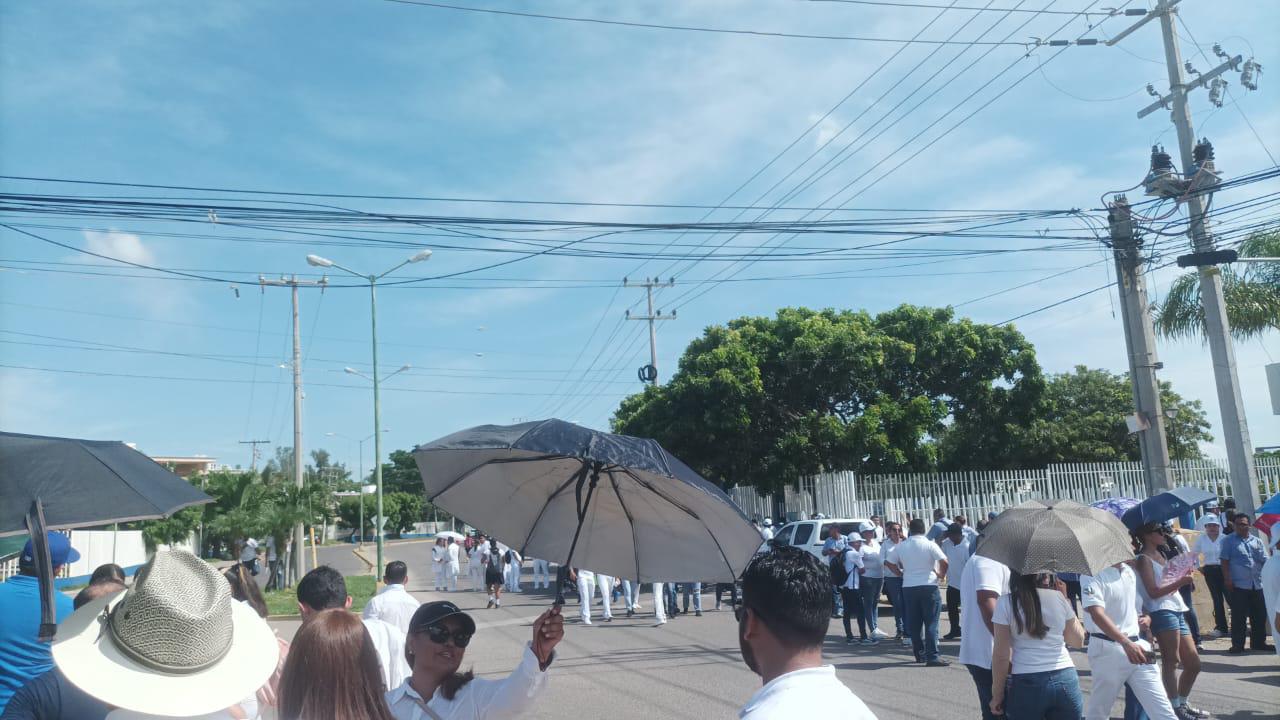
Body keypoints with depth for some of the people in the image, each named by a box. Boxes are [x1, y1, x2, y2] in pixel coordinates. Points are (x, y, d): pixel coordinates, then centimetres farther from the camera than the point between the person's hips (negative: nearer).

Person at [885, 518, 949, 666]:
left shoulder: (900, 546, 4)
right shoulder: (930, 545, -7)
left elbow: (888, 563, 8)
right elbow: (944, 562, -15)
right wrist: (941, 574, 3)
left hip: (908, 587, 3)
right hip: (928, 586, -3)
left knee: (914, 623, 13)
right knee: (931, 623, -2)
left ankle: (920, 654, 21)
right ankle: (932, 657, -7)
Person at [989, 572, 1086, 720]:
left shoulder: (1006, 603, -6)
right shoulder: (1059, 598, 1)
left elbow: (1001, 655, -7)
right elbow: (1078, 641, 15)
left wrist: (997, 694, 2)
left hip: (1026, 684, -2)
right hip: (1065, 680, 2)